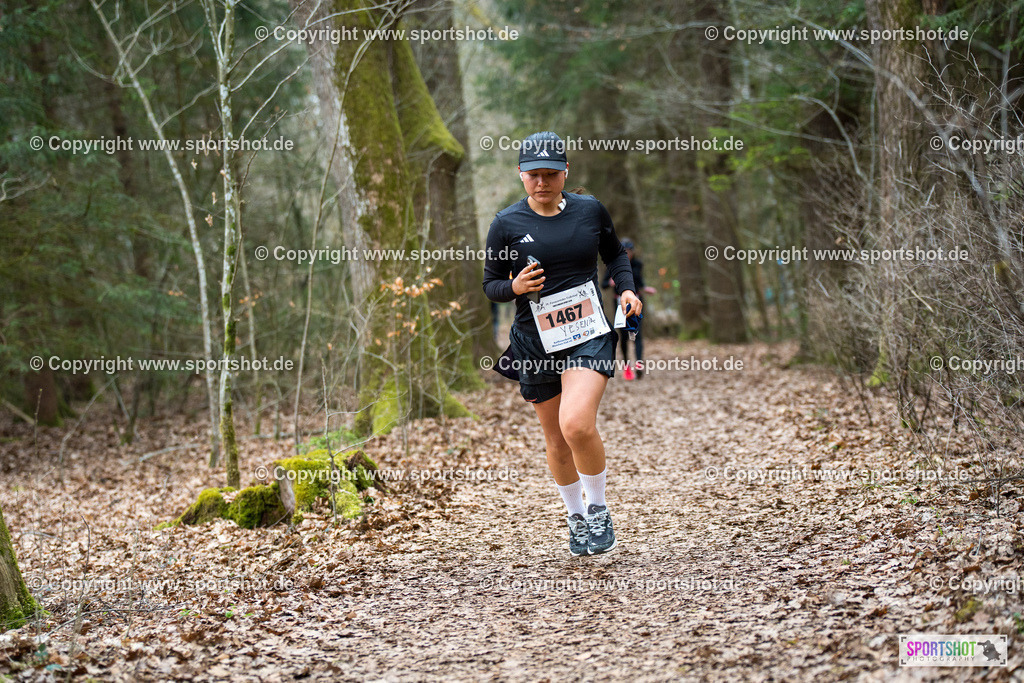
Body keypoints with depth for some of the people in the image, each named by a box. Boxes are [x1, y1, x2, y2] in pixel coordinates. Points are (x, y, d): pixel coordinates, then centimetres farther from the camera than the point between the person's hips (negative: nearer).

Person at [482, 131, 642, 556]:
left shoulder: (590, 210, 2)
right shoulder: (506, 224, -2)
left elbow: (615, 254, 20)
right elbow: (490, 285, 6)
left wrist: (626, 288, 2)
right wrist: (515, 286, -16)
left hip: (589, 334, -1)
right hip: (536, 342, 1)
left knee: (577, 425, -23)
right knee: (556, 441, 11)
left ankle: (598, 509, 2)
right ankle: (576, 518, 36)